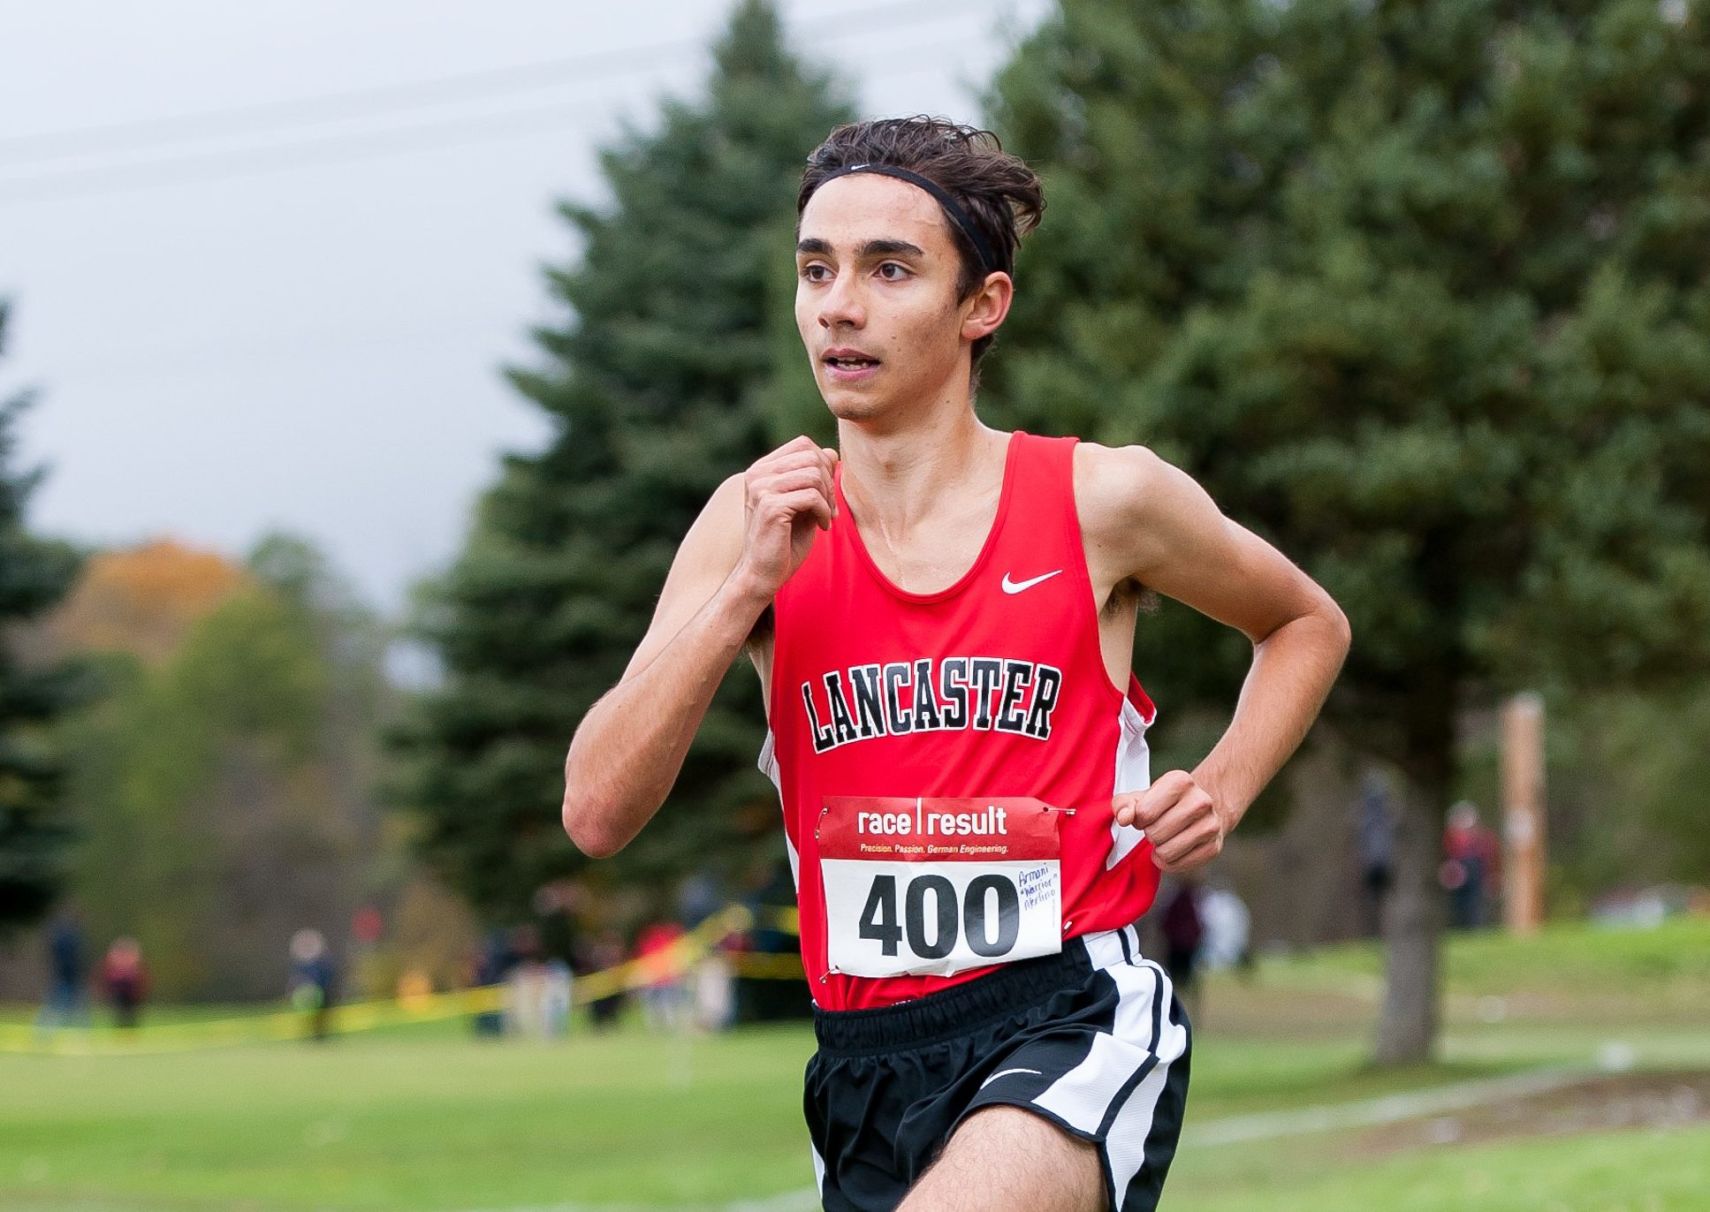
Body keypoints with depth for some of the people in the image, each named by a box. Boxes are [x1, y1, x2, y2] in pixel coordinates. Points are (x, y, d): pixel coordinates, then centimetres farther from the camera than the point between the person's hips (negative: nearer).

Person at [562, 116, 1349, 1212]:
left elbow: (1310, 626, 20)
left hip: (1073, 1024, -4)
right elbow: (598, 814, -5)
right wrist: (748, 584, -13)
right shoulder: (759, 525, 4)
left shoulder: (1103, 502, 0)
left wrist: (1219, 793, 2)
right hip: (867, 1058, 4)